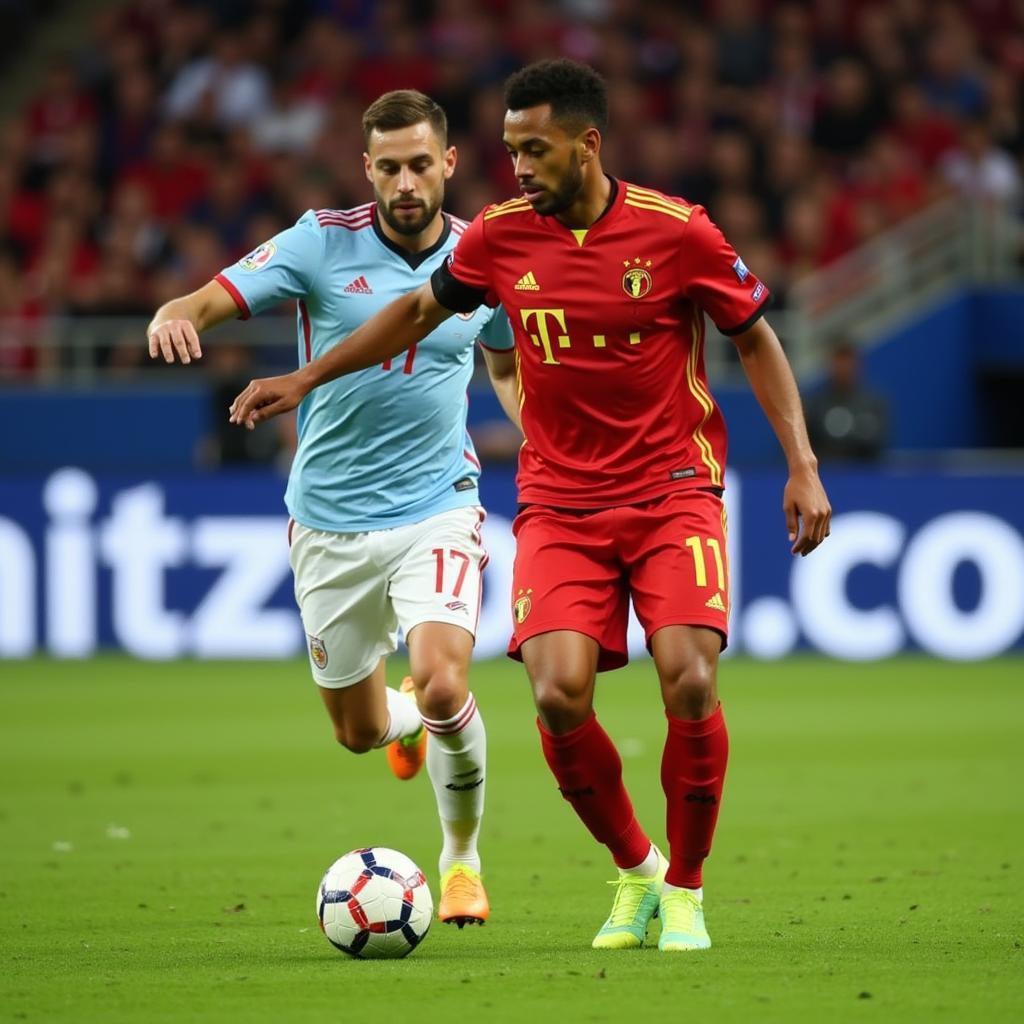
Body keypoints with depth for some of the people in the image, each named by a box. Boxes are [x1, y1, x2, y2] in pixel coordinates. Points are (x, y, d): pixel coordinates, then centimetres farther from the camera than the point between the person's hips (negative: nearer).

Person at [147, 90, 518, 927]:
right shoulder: (323, 242, -8)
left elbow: (508, 363, 19)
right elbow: (210, 299, -16)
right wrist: (175, 316, -40)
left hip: (436, 507, -1)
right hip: (330, 519, 1)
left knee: (444, 691, -22)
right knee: (359, 731, 10)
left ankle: (463, 856, 4)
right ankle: (408, 720, 50)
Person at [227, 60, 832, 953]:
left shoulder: (676, 231, -9)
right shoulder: (501, 237, -1)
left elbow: (755, 339, 3)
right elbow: (419, 311, 18)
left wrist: (803, 466, -3)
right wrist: (306, 380, 19)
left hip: (673, 491, -2)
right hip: (559, 503, 2)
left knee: (689, 684, -20)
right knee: (559, 697, -16)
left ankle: (684, 889, 3)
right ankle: (633, 871, 10)